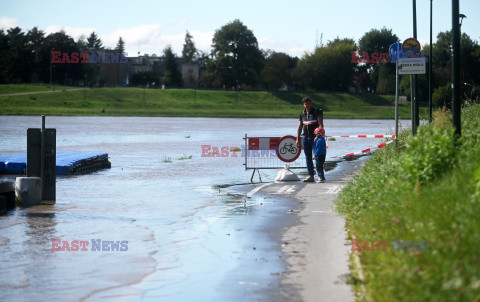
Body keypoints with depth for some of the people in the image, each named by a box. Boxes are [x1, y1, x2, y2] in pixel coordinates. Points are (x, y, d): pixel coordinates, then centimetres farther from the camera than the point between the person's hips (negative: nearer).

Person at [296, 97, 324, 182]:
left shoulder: (317, 112, -4)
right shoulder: (302, 114, 11)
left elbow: (321, 125, -11)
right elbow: (300, 127, 15)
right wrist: (298, 139, 9)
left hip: (315, 137, -5)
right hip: (306, 138, 5)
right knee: (308, 157, 3)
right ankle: (311, 176, 6)